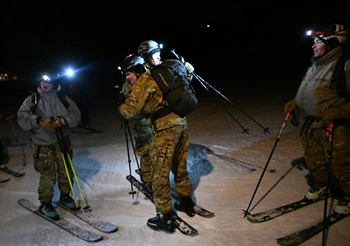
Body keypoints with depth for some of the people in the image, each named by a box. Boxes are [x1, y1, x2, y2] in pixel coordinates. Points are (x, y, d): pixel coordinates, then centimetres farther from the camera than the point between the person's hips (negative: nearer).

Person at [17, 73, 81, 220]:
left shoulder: (63, 98, 5)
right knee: (47, 176, -1)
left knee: (66, 172, 14)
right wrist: (39, 121, -27)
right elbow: (22, 117, -11)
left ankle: (65, 196, 37)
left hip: (63, 141, 3)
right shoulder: (32, 100, 0)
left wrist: (63, 120, -20)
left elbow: (75, 114, -1)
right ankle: (45, 204, 20)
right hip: (43, 145, -3)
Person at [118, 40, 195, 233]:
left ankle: (165, 218, 10)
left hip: (165, 127, -7)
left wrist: (121, 108, 12)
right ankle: (187, 202, 37)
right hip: (181, 121, 8)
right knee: (180, 166, 22)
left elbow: (131, 110, -10)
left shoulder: (145, 80, -8)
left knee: (160, 173, 2)